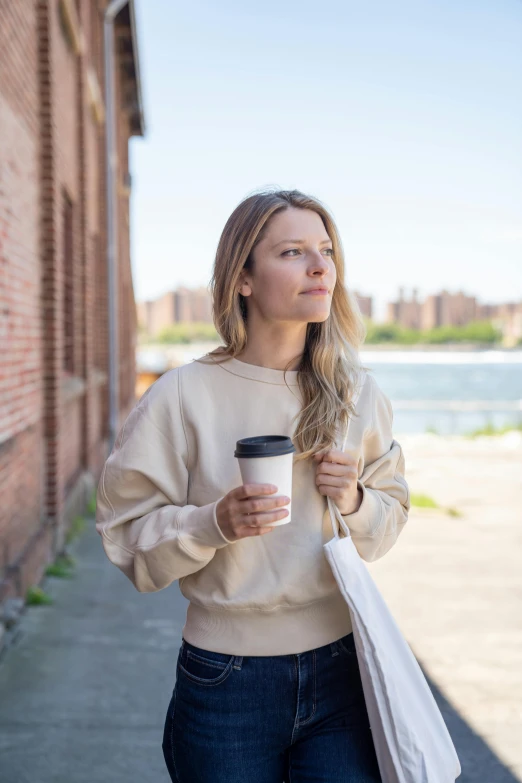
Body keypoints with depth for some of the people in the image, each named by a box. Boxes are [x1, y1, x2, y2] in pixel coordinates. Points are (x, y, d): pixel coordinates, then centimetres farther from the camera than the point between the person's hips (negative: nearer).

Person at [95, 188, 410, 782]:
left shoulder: (357, 393, 0)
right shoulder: (184, 396, -11)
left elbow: (391, 516, 11)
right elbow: (128, 536, -7)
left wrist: (354, 501, -11)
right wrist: (215, 523, -23)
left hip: (339, 670, 3)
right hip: (227, 682, -2)